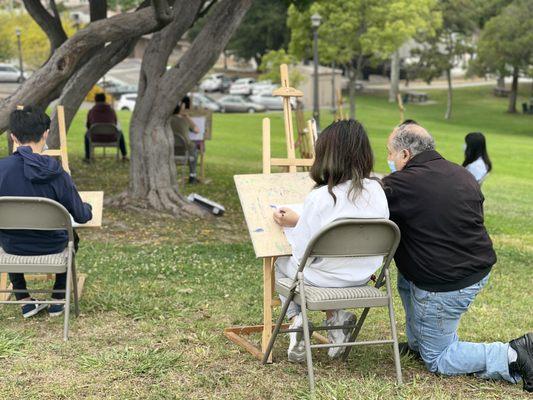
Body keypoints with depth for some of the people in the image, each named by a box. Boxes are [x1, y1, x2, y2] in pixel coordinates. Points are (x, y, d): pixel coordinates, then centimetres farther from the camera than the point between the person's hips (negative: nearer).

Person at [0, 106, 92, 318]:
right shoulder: (57, 175, -22)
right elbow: (81, 216, -11)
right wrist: (88, 208, 14)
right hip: (51, 246, -1)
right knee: (71, 237, 35)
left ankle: (24, 300, 37)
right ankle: (58, 300, 34)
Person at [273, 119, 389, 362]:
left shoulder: (319, 198, -25)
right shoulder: (377, 190, -11)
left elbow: (304, 254, -19)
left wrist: (295, 223, -1)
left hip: (323, 279, -4)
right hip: (362, 277, 4)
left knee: (281, 263, 27)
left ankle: (296, 319, 11)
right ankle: (336, 316, 18)